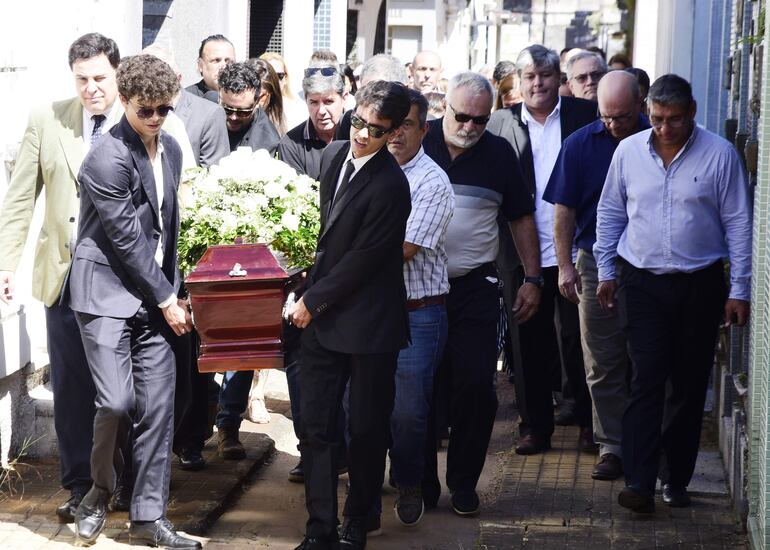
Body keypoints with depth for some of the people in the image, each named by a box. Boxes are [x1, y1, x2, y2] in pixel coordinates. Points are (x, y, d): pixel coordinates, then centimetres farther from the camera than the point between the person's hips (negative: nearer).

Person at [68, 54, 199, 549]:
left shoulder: (171, 150, 9)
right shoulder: (108, 159, -16)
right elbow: (126, 238, -15)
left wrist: (173, 291, 12)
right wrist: (166, 299, -9)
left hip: (154, 294, 7)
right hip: (107, 290, -7)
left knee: (158, 404, 2)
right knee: (117, 402, -13)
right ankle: (100, 491, 14)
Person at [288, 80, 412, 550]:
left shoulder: (389, 185, -19)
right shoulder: (335, 155, 6)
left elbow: (362, 260, -18)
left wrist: (313, 300, -9)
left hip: (369, 322, -7)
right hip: (324, 316, 7)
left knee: (367, 431, 6)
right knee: (316, 427, 7)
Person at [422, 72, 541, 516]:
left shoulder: (499, 153, 4)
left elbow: (521, 218, 12)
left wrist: (533, 279, 7)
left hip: (475, 288, 1)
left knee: (477, 386, -4)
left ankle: (463, 483, 11)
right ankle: (421, 484, 15)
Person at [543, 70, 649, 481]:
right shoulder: (580, 145, 0)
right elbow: (564, 209, 3)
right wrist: (565, 264, -1)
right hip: (597, 264, 1)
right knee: (603, 366, 3)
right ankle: (612, 446, 10)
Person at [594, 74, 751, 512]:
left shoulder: (720, 154, -5)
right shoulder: (629, 151, 1)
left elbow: (739, 224, -1)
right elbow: (610, 213, 13)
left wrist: (740, 290, -3)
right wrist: (606, 272, 11)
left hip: (700, 284, 0)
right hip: (643, 283, 1)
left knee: (689, 385, 6)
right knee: (647, 381, -7)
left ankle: (676, 478, 17)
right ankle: (640, 482, -11)